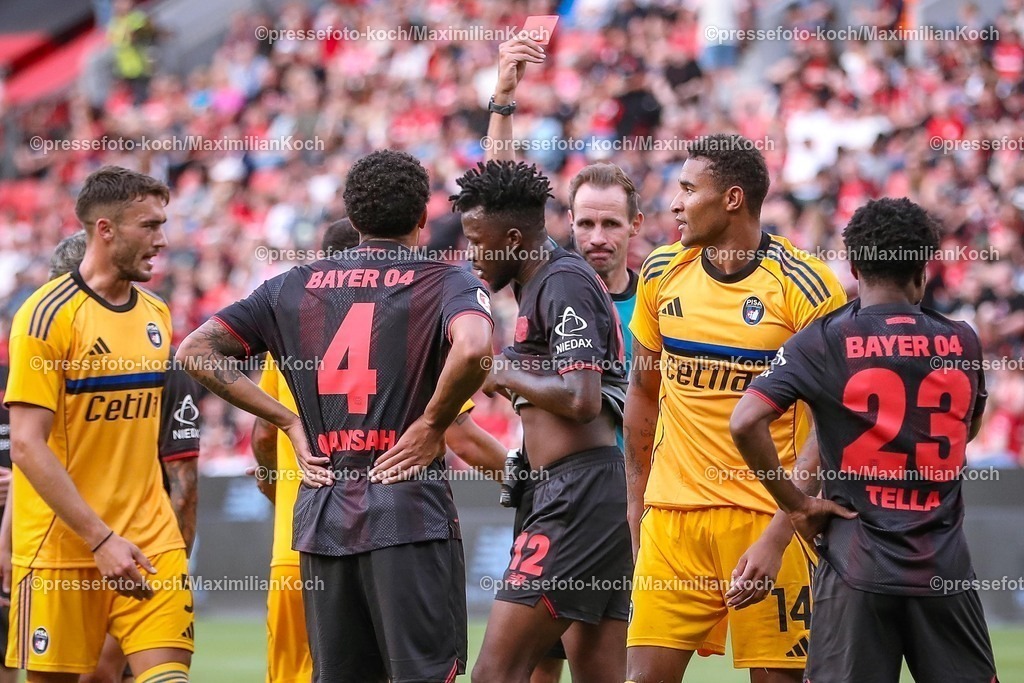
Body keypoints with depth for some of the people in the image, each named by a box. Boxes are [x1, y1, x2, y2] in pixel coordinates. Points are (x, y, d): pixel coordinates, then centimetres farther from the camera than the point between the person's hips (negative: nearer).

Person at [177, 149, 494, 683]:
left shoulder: (294, 287, 11)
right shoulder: (446, 282, -2)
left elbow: (195, 352, 10)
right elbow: (471, 349, -24)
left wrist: (288, 421, 10)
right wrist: (432, 425, -9)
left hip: (322, 514, 4)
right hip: (410, 517, -4)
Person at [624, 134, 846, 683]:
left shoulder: (805, 286, -10)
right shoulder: (661, 274, 6)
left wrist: (776, 536, -18)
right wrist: (635, 502, 15)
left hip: (768, 518, -4)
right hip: (672, 514, 4)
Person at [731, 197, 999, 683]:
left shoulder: (823, 341, -4)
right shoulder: (962, 342, 4)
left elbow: (746, 422, -14)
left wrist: (796, 505, -5)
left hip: (855, 568, -2)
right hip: (945, 569, 2)